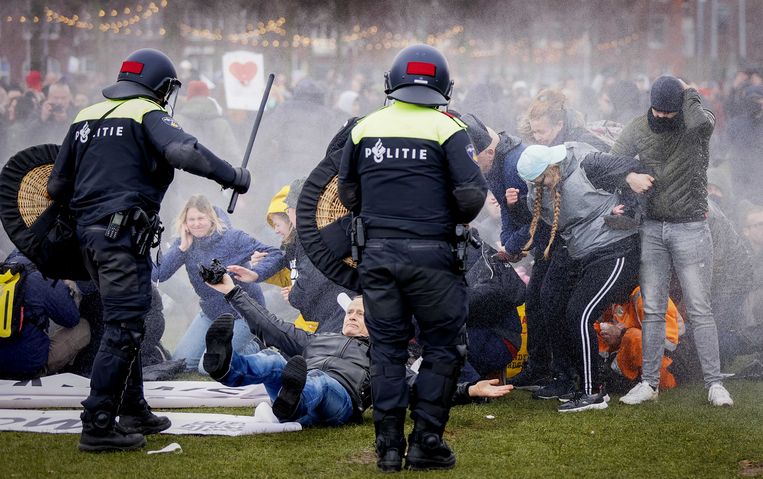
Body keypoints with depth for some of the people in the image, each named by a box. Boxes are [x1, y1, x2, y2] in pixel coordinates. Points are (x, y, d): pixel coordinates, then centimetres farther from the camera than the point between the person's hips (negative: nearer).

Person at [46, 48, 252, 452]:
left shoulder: (85, 118, 17)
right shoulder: (148, 115, -4)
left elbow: (57, 187, 17)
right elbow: (183, 151, -24)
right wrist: (232, 177, -14)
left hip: (89, 233, 8)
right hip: (123, 234, -8)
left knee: (125, 324, 19)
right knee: (122, 329, -6)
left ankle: (133, 411, 27)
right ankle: (98, 426, -9)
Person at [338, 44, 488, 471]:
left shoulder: (365, 128, 6)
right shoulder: (447, 129, -6)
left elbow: (348, 193, 13)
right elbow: (473, 195, -10)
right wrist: (452, 219, 9)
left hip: (377, 254, 4)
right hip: (430, 256, -3)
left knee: (388, 348, 11)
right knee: (443, 347, 8)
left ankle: (390, 446, 12)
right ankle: (426, 443, 5)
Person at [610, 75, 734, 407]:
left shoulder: (698, 124, -5)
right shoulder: (637, 130, 1)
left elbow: (699, 121, -29)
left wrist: (689, 93, -11)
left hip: (690, 228, -3)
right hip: (651, 229, 3)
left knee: (699, 310, -2)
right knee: (652, 310, 4)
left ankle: (714, 383, 3)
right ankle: (649, 382, 10)